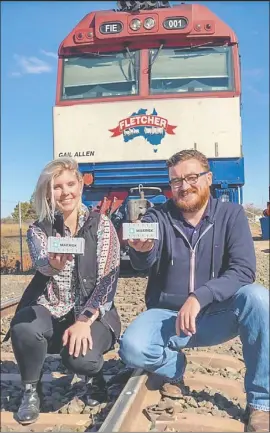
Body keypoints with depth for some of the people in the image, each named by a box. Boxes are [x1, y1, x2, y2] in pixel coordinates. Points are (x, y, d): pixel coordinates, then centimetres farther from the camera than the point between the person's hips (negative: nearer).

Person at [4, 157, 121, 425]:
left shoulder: (101, 225, -5)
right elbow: (41, 263, -23)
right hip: (50, 311, 2)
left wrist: (84, 321, -24)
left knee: (78, 357, -31)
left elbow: (108, 280, -11)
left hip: (93, 313, -2)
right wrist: (53, 263, -48)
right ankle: (31, 390, 1)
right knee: (23, 329, -31)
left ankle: (94, 374, 9)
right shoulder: (38, 229, 0)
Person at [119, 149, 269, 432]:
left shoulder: (231, 215, -5)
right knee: (132, 348, -29)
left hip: (215, 316, 0)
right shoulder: (157, 218, -5)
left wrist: (200, 297, -30)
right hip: (167, 315, 0)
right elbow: (143, 264, -23)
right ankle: (174, 368, 7)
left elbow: (243, 271, -16)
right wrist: (141, 250, -48)